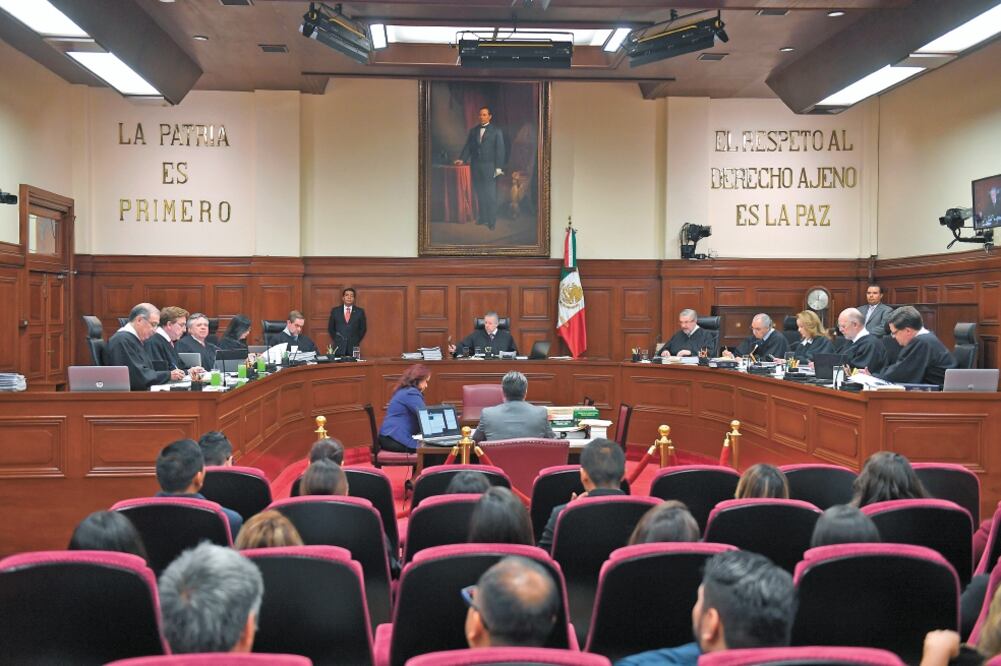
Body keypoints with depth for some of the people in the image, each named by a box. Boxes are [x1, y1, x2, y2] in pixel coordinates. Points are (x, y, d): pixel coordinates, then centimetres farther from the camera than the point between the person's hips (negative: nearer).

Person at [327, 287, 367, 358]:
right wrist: (336, 340, 7)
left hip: (353, 347, 0)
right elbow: (330, 328, 14)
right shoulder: (335, 311, 7)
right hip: (339, 348, 0)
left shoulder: (360, 312, 5)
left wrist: (356, 341, 4)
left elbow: (363, 328, 11)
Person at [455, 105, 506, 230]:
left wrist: (499, 167, -9)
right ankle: (482, 218, 16)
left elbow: (500, 150, -3)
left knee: (491, 195, -5)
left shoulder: (496, 131, 0)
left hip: (489, 166, -4)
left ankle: (491, 221, -2)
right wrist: (462, 159, -7)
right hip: (475, 166, 4)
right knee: (479, 194, 8)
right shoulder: (473, 130, 11)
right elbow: (468, 146, 9)